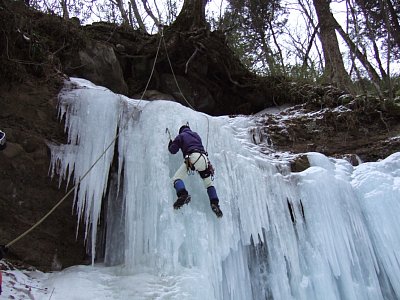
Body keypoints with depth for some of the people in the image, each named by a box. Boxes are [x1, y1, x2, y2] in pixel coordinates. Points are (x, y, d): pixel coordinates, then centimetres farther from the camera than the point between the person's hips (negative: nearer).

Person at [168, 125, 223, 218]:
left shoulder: (180, 136, 18)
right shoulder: (196, 134, 32)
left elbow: (173, 150, 17)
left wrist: (170, 143, 37)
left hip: (192, 157, -5)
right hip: (204, 158, 5)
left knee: (177, 178, -4)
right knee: (209, 183, 18)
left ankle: (183, 195, -32)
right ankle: (215, 204, 3)